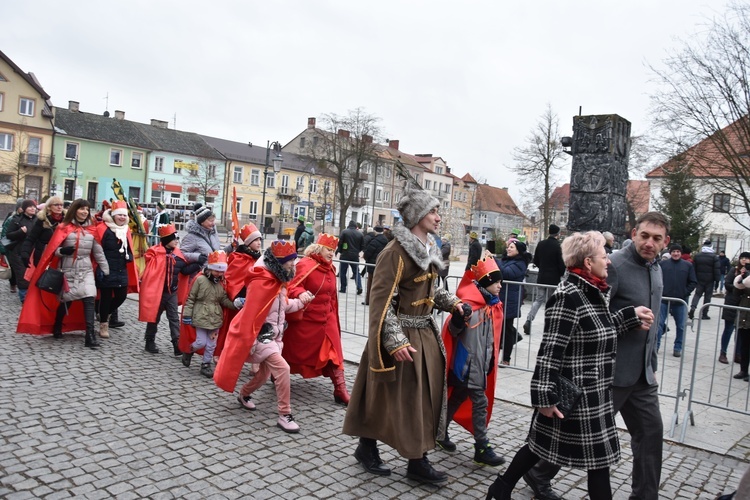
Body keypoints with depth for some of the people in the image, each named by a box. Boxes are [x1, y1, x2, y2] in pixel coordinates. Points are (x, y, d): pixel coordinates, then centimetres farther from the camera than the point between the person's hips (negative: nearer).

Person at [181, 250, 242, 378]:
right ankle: (188, 351, 28)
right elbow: (190, 298, -6)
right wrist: (187, 315, -7)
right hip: (201, 317, -5)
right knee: (201, 342, -2)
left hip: (215, 318, 5)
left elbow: (224, 300, 4)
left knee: (211, 344, 9)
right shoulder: (200, 280, -10)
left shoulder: (221, 283, 4)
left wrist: (235, 304, -15)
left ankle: (206, 365, 24)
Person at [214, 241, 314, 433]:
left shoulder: (278, 280, 6)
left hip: (273, 335, 10)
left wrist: (299, 302, -3)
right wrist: (248, 343, -22)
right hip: (260, 336, -10)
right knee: (282, 368, -20)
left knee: (264, 373, 19)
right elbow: (250, 315, -23)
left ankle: (244, 395, 46)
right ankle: (284, 415, -12)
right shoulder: (261, 283, -23)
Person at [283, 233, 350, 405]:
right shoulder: (305, 265, -15)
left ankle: (340, 391, 6)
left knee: (334, 354, 1)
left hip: (327, 319, 6)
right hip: (306, 319, -6)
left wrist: (333, 316, 17)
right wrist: (301, 294, -46)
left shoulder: (330, 268, 9)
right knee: (294, 350, 12)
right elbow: (292, 286, -26)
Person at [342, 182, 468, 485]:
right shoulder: (396, 252, -19)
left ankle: (418, 461, 26)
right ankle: (366, 448, 27)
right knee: (388, 397, 5)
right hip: (402, 335, -9)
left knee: (425, 396, 13)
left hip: (425, 333, 9)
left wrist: (451, 301, 8)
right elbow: (381, 300, -22)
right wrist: (396, 342, -26)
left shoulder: (428, 249, 9)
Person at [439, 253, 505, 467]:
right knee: (480, 402, -4)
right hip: (467, 362, -8)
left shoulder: (494, 305, 8)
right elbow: (453, 331, -15)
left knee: (458, 398, 18)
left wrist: (491, 359, 19)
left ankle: (440, 432, 33)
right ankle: (482, 448, 6)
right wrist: (459, 318, -35)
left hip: (482, 362, 8)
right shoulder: (468, 304, -17)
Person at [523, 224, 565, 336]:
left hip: (541, 277, 4)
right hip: (553, 278, -4)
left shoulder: (541, 244, 0)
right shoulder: (558, 246, -14)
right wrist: (561, 273, 7)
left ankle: (529, 320, -4)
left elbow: (535, 261, 6)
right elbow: (561, 263, -12)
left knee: (538, 299, 11)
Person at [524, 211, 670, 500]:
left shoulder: (656, 267, 9)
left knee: (650, 432, 11)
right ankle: (538, 475, 25)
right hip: (612, 371, -7)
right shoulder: (614, 266, -19)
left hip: (642, 374, 8)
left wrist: (651, 365, 20)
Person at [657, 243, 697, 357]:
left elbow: (693, 282, 4)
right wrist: (660, 292, -6)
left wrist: (685, 293, -4)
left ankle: (678, 348, 19)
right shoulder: (663, 264, 0)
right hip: (664, 299, -1)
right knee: (659, 323, 2)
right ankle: (656, 345, 10)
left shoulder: (688, 265, 2)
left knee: (680, 326, 8)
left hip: (681, 301, 1)